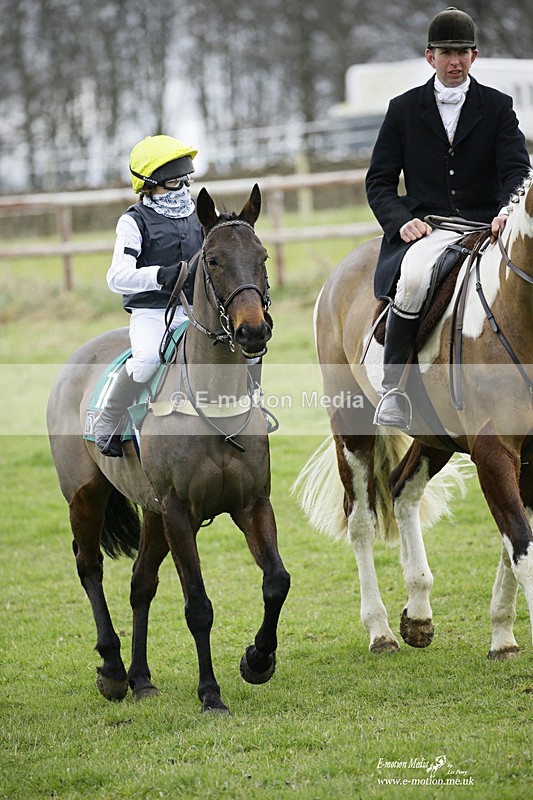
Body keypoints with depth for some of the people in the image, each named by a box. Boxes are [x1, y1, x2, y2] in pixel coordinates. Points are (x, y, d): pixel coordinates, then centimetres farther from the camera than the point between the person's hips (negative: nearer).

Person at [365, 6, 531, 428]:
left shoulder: (498, 107, 11)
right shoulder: (404, 109, 12)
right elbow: (379, 180, 11)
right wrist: (401, 220, -9)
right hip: (424, 229, -1)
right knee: (413, 279, -35)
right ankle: (393, 389, -23)